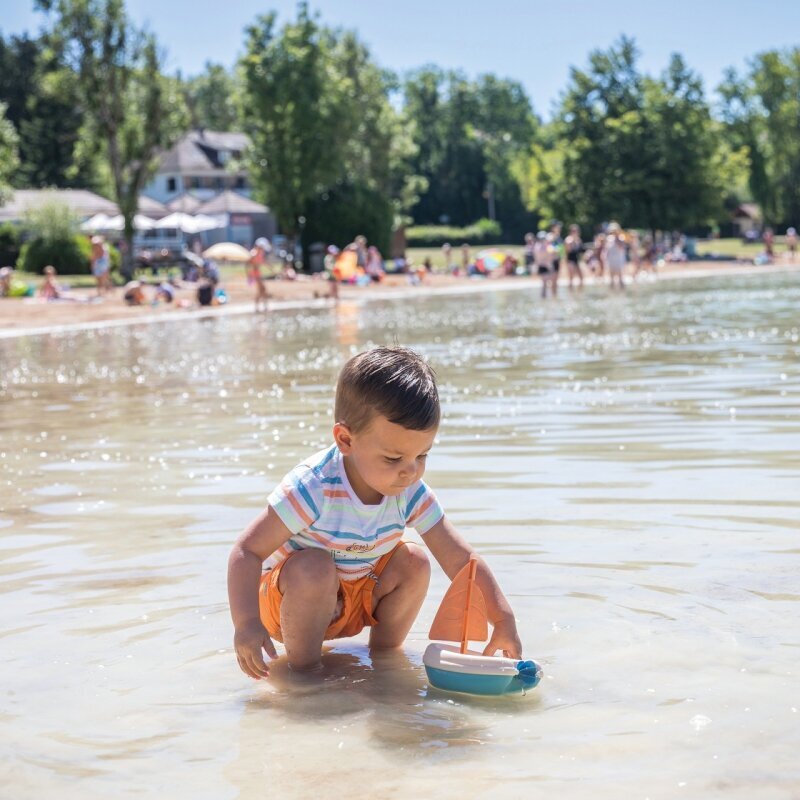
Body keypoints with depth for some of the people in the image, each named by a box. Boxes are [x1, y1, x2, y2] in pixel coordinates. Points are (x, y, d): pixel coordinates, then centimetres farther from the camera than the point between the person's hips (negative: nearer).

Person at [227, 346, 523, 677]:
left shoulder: (411, 494, -15)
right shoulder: (312, 489, -32)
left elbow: (459, 557, -13)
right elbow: (248, 550, -30)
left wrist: (503, 619, -21)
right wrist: (245, 623, -42)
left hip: (359, 600, 5)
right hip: (290, 599, -5)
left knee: (414, 562, -13)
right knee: (314, 566, -34)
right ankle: (303, 668, -15)